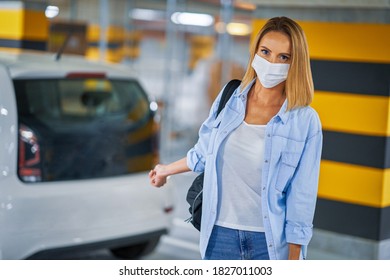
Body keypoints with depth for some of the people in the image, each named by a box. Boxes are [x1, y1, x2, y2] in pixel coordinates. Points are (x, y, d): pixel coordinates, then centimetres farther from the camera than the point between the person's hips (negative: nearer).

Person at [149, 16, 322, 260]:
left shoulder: (306, 121, -10)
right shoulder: (229, 99, -1)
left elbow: (301, 198, -8)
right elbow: (205, 151, 17)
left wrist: (293, 261, -9)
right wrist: (167, 170, 32)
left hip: (272, 240, -3)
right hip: (221, 234, 3)